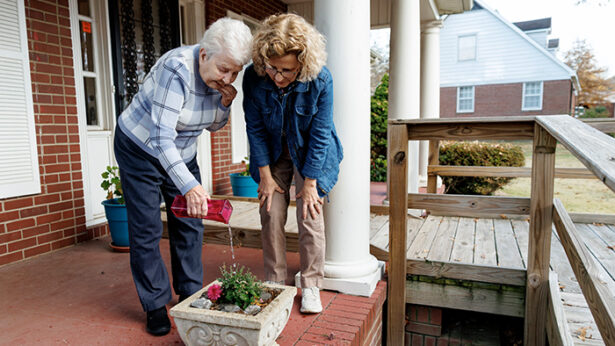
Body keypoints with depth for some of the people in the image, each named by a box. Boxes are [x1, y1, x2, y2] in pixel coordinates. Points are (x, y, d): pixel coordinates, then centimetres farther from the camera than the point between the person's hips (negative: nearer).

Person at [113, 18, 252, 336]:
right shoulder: (176, 69, -31)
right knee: (146, 231, -2)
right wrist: (189, 186, -46)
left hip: (182, 153, 6)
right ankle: (156, 306, 13)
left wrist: (225, 103, -19)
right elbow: (161, 137, -37)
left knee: (190, 223, 6)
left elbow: (213, 126, 2)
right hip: (141, 148, -6)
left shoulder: (220, 78, -11)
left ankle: (190, 296, 21)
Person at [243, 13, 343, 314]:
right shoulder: (253, 77, -22)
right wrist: (265, 175, -10)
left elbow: (319, 134, -20)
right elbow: (255, 129, -11)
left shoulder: (320, 80, -27)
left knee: (310, 217, -6)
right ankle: (274, 283, 17)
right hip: (273, 153, 2)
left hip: (310, 153, -2)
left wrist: (309, 182, -16)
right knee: (271, 215, 0)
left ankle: (311, 286, 11)